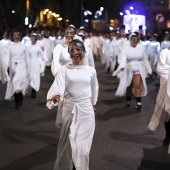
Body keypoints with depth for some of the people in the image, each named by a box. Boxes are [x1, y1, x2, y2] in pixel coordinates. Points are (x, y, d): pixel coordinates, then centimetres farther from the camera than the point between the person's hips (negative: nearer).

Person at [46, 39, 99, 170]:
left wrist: (93, 104, 27)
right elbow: (58, 86, -20)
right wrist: (55, 96, -41)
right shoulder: (64, 70, -4)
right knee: (67, 143, 6)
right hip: (69, 109, -1)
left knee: (82, 144, 2)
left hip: (86, 110, 1)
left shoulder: (91, 70, 2)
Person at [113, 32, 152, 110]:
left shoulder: (141, 48, 2)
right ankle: (128, 101, 31)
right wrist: (122, 66, -40)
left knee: (137, 86, -13)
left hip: (139, 69, 0)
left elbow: (145, 60, 9)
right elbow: (123, 58, -22)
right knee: (128, 87, 12)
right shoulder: (126, 48, -5)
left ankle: (138, 103, -12)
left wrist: (148, 70, 11)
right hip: (129, 69, 0)